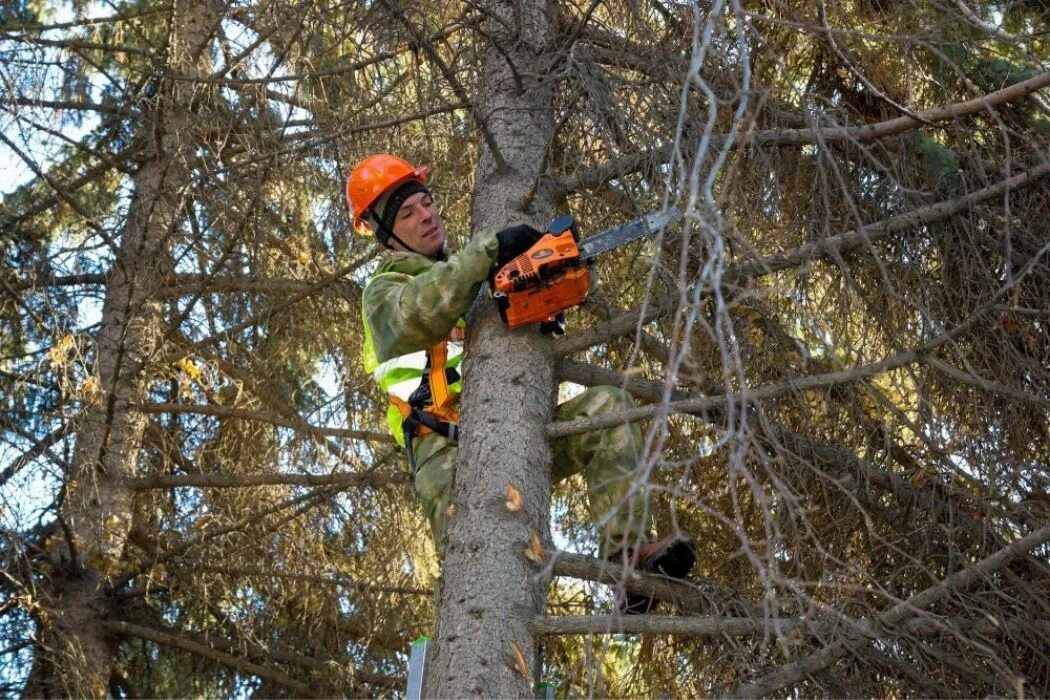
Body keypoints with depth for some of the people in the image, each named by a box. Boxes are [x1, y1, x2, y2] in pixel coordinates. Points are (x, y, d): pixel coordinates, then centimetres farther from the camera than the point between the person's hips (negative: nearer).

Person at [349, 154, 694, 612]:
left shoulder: (466, 272, 29)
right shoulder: (384, 293, 10)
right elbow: (423, 312, -17)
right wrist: (488, 249, -21)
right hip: (449, 450, -5)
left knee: (605, 406, -16)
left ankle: (627, 550, -28)